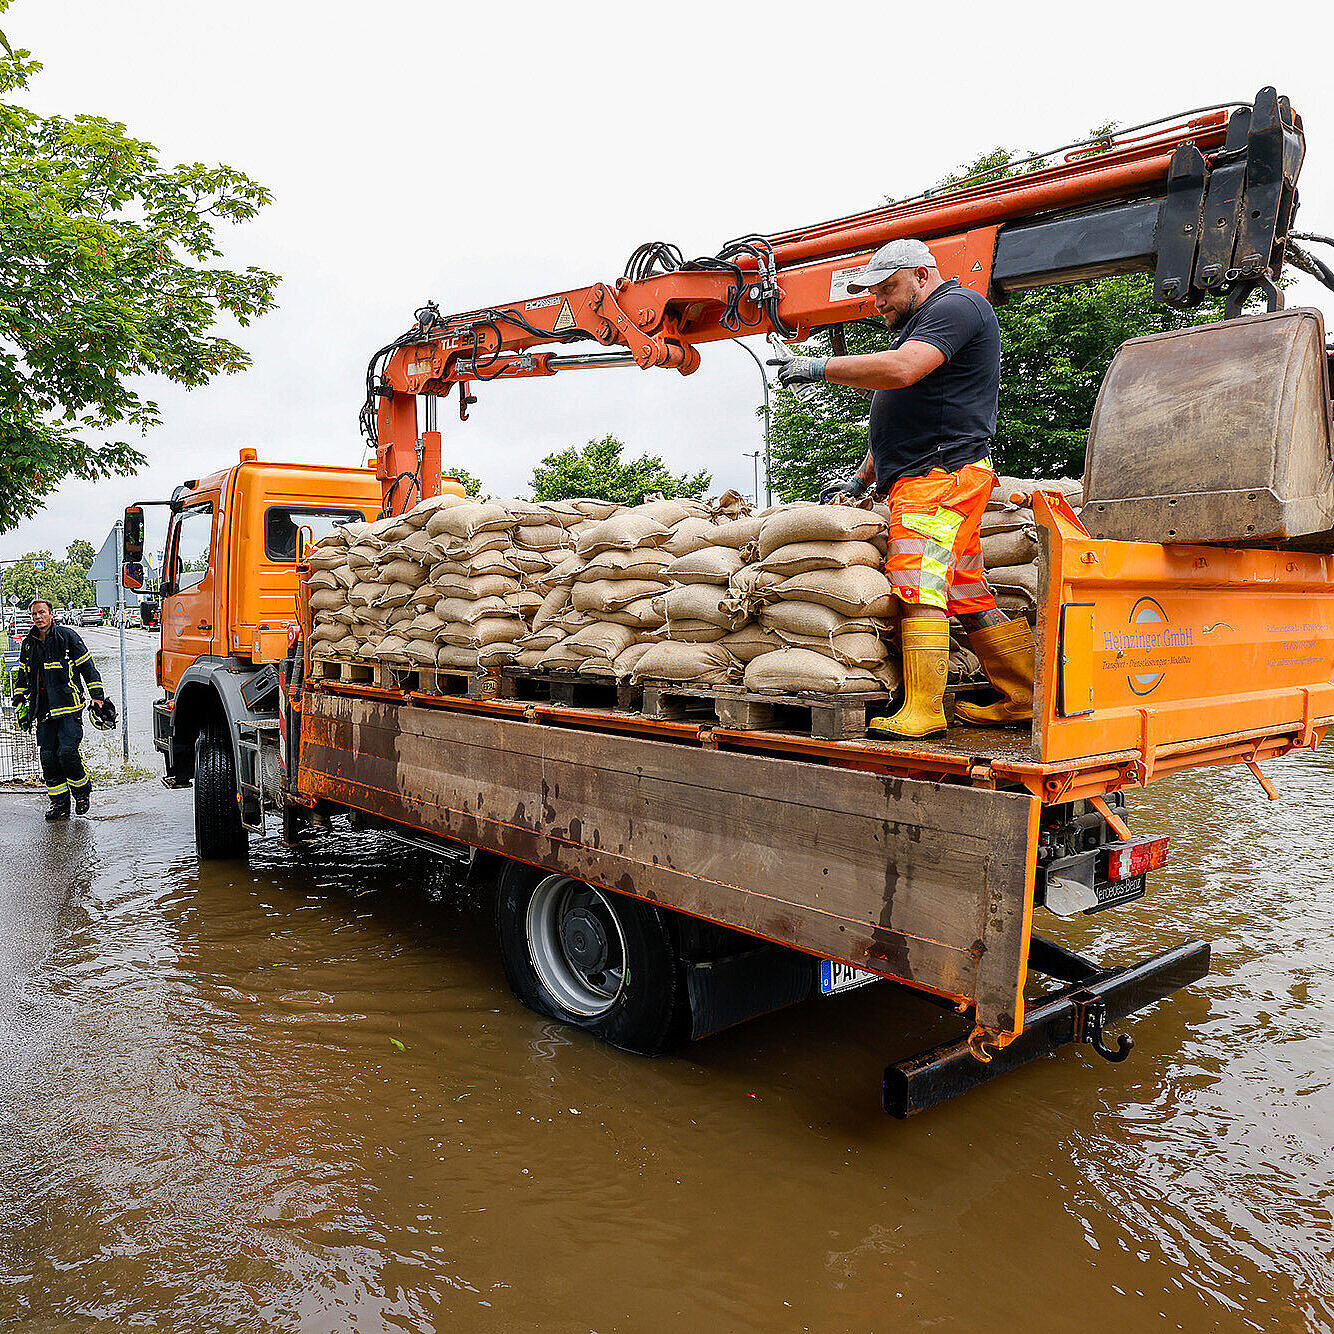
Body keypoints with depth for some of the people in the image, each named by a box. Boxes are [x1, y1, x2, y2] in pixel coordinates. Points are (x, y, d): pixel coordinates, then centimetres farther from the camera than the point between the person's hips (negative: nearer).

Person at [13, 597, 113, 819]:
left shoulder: (66, 636, -2)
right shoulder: (28, 644, 13)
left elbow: (88, 667, -1)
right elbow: (21, 676, 27)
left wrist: (97, 697, -5)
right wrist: (19, 703, 20)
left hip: (69, 707, -5)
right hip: (45, 711, 5)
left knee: (67, 752, -16)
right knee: (48, 757, 0)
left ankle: (82, 791, 8)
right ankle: (60, 804, 10)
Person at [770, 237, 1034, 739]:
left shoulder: (956, 305, -3)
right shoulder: (921, 322, 30)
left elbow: (901, 369, -21)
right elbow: (901, 421, 32)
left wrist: (820, 367, -14)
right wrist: (861, 479, 27)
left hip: (940, 474, -10)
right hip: (921, 480, 10)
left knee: (918, 589, -17)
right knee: (968, 596, 8)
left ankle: (923, 709, -17)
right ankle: (1023, 698, 12)